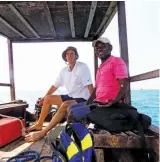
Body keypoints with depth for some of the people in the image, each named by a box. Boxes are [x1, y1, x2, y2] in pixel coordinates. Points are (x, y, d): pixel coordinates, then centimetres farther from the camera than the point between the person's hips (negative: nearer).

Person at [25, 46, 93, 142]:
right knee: (47, 99, 3)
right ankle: (39, 124, 13)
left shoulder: (83, 67, -13)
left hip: (82, 99, -7)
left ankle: (42, 133, -28)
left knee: (64, 105, -35)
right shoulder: (64, 70, 6)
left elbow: (90, 86, -19)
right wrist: (43, 98, 15)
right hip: (71, 96, 8)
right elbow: (55, 86, 13)